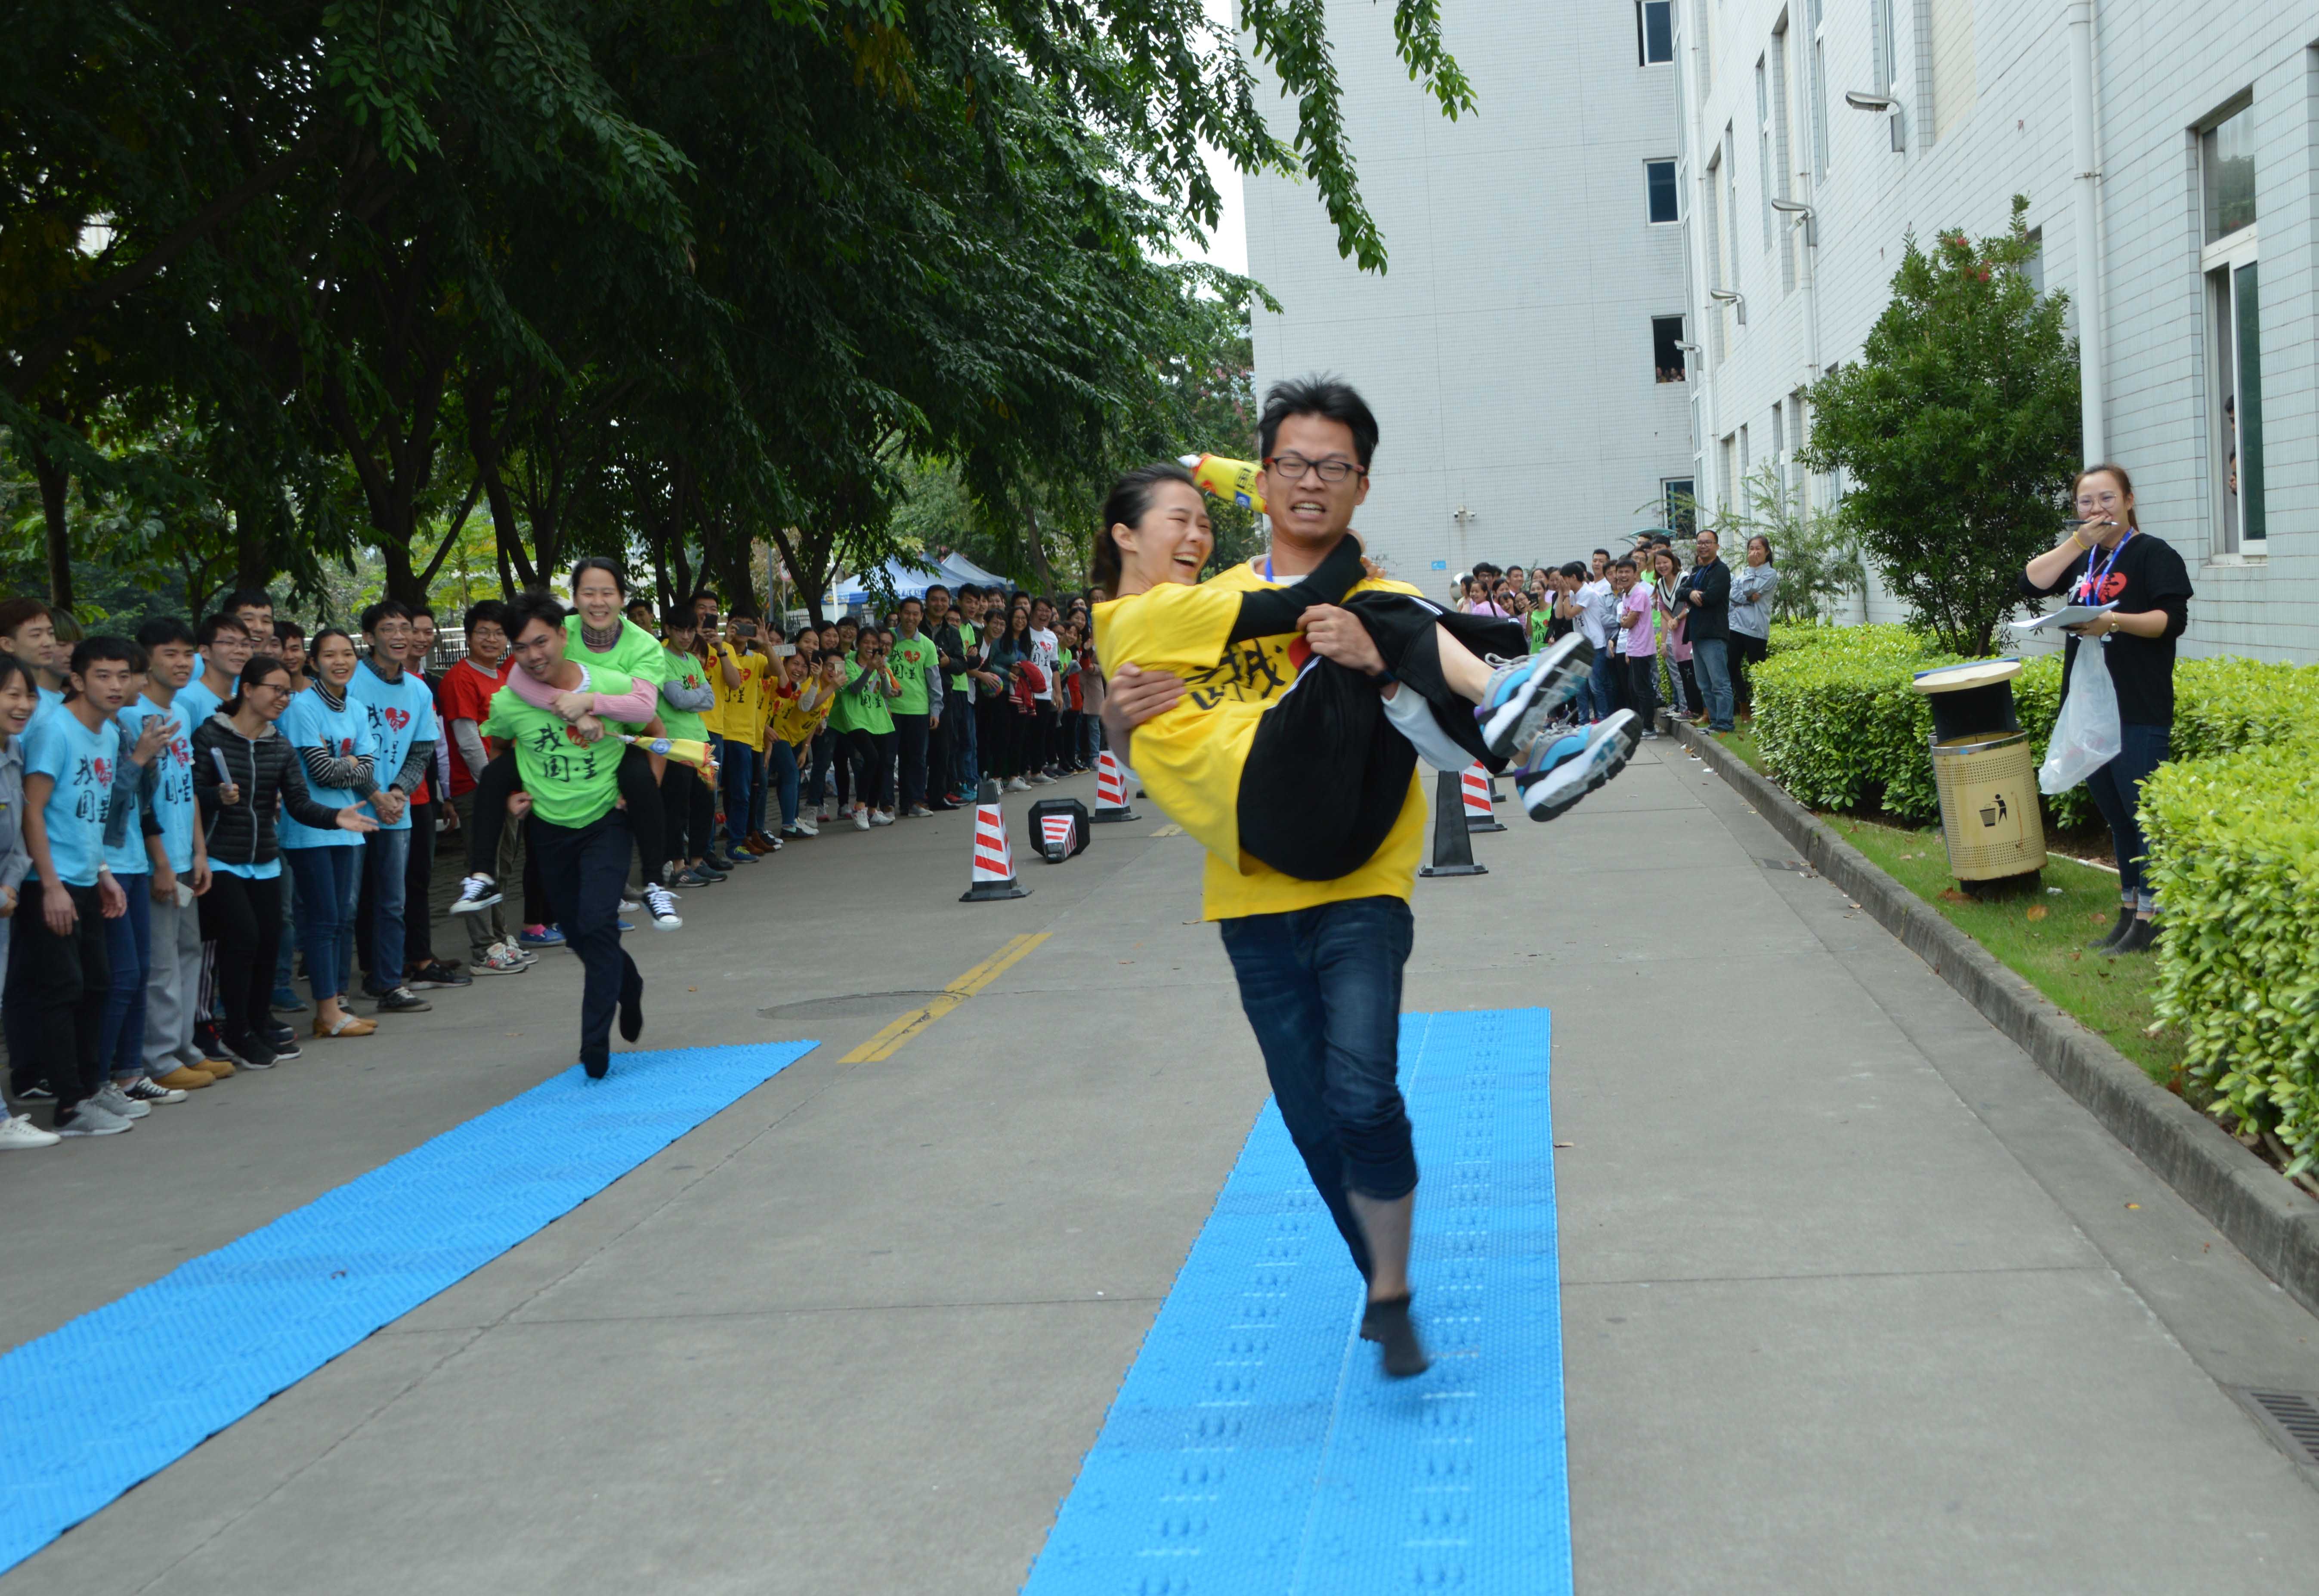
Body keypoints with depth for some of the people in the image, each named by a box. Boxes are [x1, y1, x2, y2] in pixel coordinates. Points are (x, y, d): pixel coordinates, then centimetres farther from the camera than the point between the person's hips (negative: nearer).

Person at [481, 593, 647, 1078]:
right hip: (550, 828, 3)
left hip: (606, 822, -3)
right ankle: (629, 987, 43)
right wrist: (510, 793, 4)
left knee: (596, 924, -18)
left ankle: (595, 1044, -10)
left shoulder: (616, 687, -15)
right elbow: (493, 746, 13)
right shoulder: (507, 703, -12)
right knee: (577, 932, 13)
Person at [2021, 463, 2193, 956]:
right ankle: (2128, 910, 21)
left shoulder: (2153, 554, -5)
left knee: (2143, 812, -6)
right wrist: (2077, 542, -5)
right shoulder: (2082, 558, 17)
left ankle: (2149, 917, -1)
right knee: (2114, 813, 13)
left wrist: (2115, 621, -26)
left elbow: (2173, 619, -13)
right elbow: (2032, 583, 5)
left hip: (2139, 710, -7)